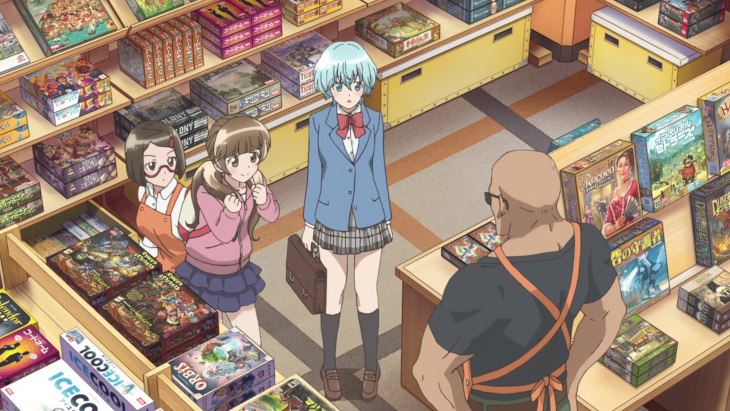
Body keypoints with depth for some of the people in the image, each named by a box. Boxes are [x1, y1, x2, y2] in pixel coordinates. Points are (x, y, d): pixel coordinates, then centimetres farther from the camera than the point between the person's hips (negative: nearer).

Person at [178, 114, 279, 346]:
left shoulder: (253, 180, -13)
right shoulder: (207, 191, -31)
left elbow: (272, 216, -1)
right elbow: (223, 234, -26)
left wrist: (264, 199, -22)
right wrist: (231, 211, -45)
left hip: (238, 272, 6)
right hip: (207, 277, -6)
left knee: (251, 342, 16)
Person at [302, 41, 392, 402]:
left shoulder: (374, 120, -9)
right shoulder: (318, 122, -13)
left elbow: (378, 170, 0)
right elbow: (314, 174, -5)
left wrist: (387, 218, 6)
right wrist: (308, 222, 0)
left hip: (369, 219, 1)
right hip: (333, 221, -1)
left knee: (367, 293, 11)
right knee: (335, 292, 12)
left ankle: (371, 365, 30)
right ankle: (329, 365, 32)